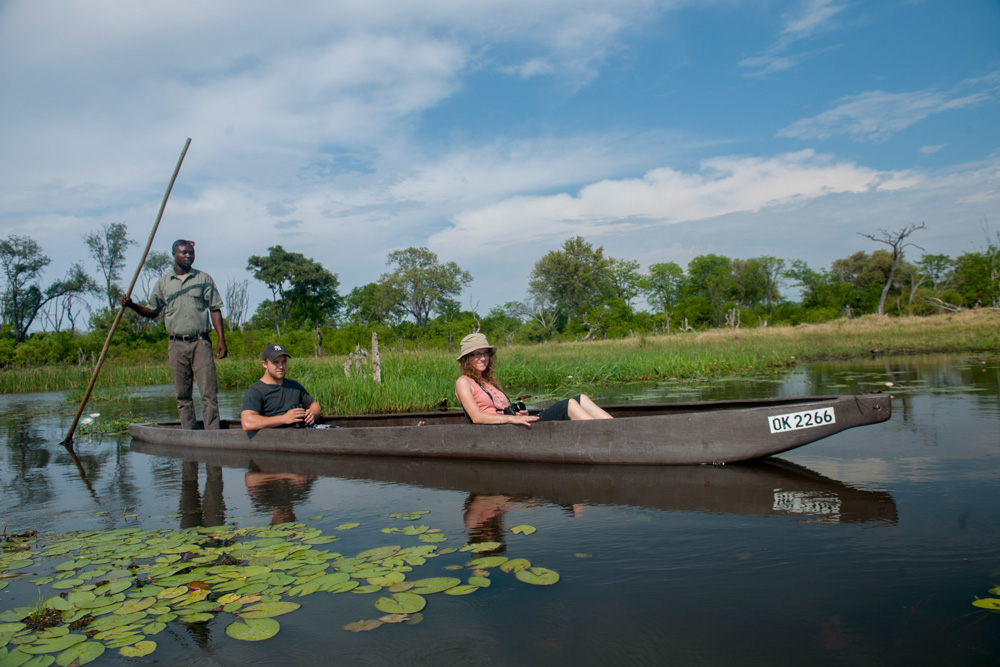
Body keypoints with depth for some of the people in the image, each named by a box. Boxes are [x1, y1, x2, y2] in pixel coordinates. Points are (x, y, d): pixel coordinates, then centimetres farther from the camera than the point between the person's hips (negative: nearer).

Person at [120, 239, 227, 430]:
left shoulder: (204, 279, 7)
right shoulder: (163, 283, 12)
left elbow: (215, 310, 4)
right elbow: (153, 311, 19)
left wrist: (221, 339, -3)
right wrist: (131, 305, 1)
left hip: (200, 342, -2)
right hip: (176, 345, 2)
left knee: (209, 392, -7)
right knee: (182, 395, 5)